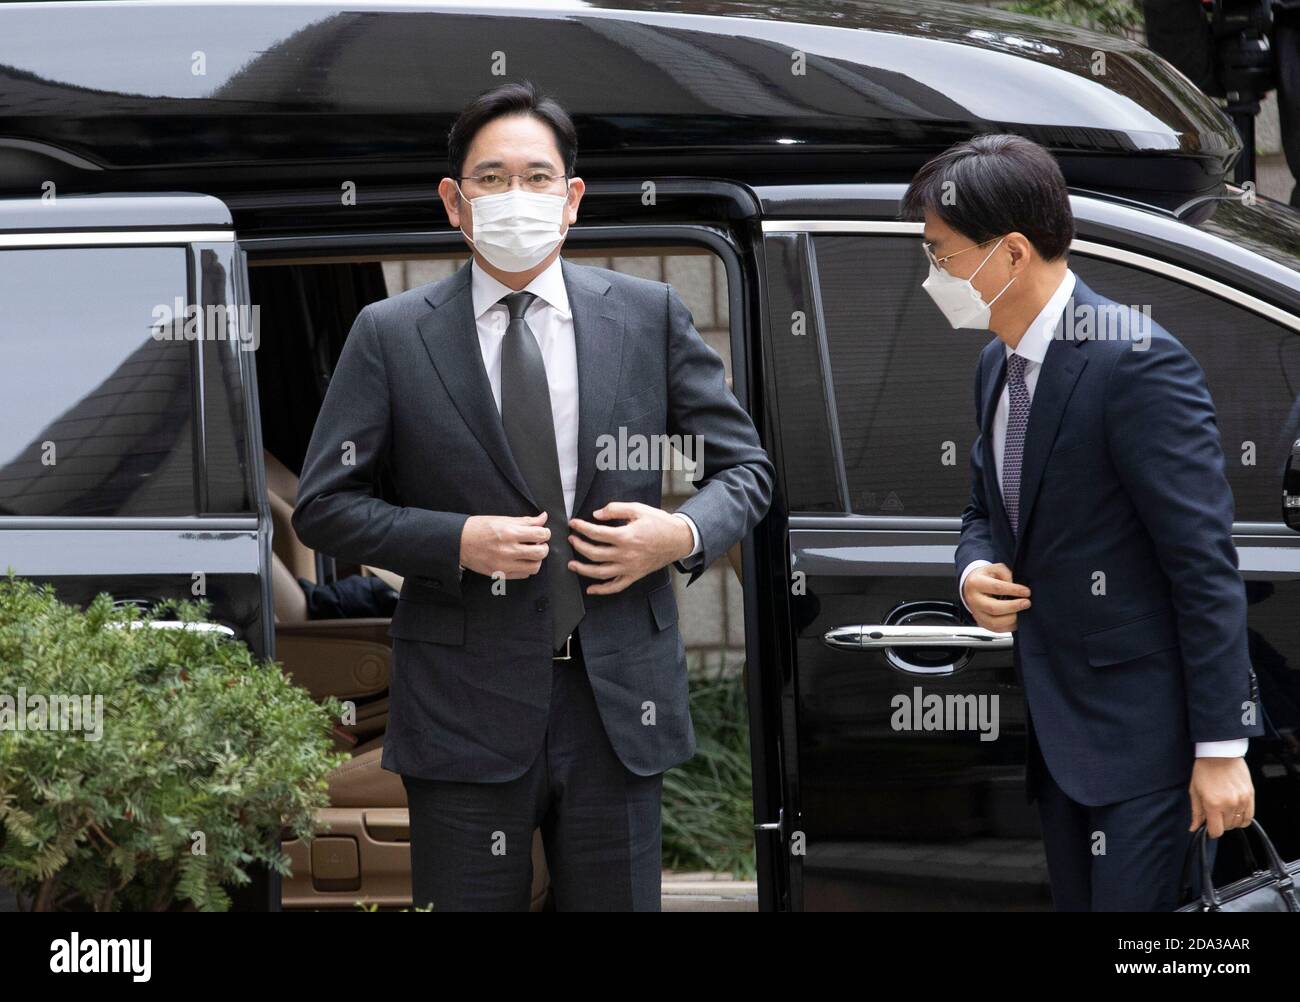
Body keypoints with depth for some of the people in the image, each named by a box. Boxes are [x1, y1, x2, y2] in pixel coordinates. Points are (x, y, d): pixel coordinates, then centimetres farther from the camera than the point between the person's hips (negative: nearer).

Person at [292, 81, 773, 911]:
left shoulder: (651, 315, 6)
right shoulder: (391, 336, 2)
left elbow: (745, 467, 12)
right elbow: (324, 506, 2)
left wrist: (684, 534, -9)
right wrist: (459, 541, -13)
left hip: (619, 696, 1)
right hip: (466, 708, -1)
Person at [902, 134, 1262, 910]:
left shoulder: (1137, 363, -19)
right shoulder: (998, 364, 9)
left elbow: (1205, 562, -19)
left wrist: (1222, 747, -19)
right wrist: (974, 571, -2)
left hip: (1146, 724, -9)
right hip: (1056, 723, 9)